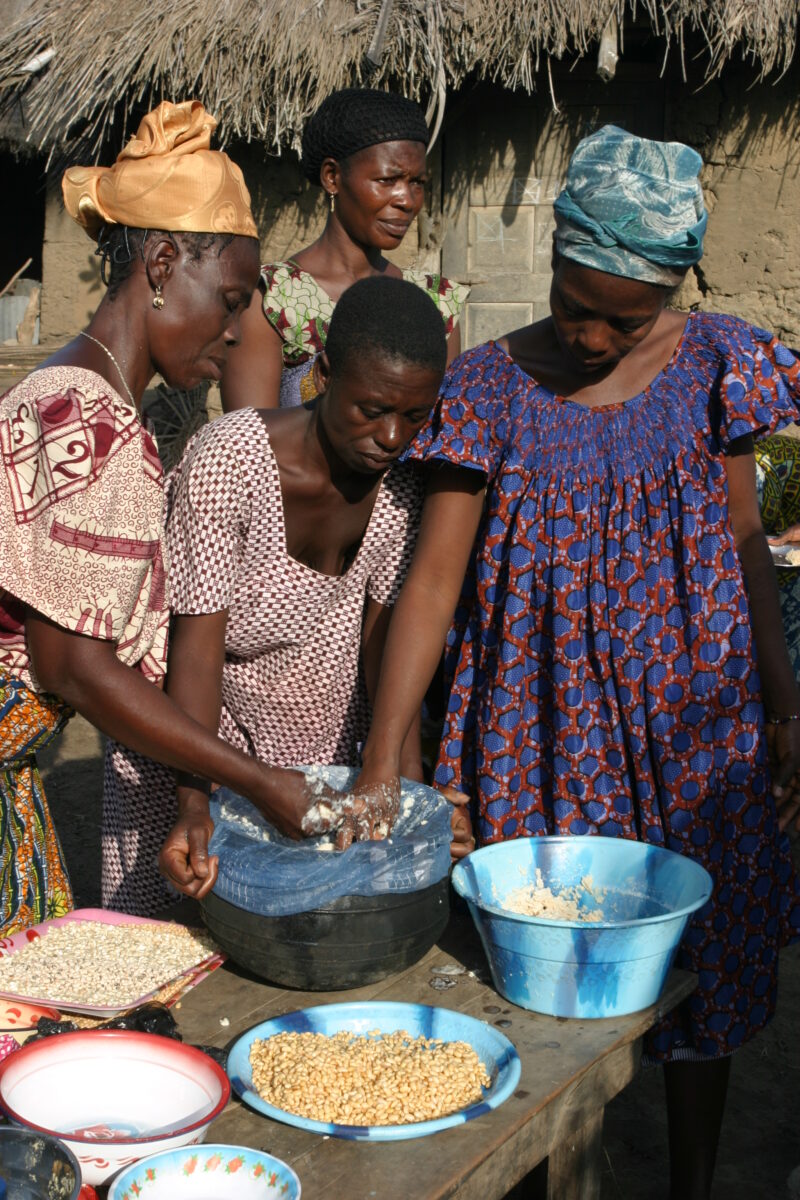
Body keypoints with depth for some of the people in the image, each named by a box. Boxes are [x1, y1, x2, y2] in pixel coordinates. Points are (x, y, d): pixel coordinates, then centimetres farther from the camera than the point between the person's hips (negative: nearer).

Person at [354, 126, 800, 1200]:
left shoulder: (712, 366, -2)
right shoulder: (489, 387, -6)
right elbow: (433, 576, -10)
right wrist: (382, 758, -17)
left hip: (692, 723, 1)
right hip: (542, 736, -1)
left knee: (697, 960, 10)